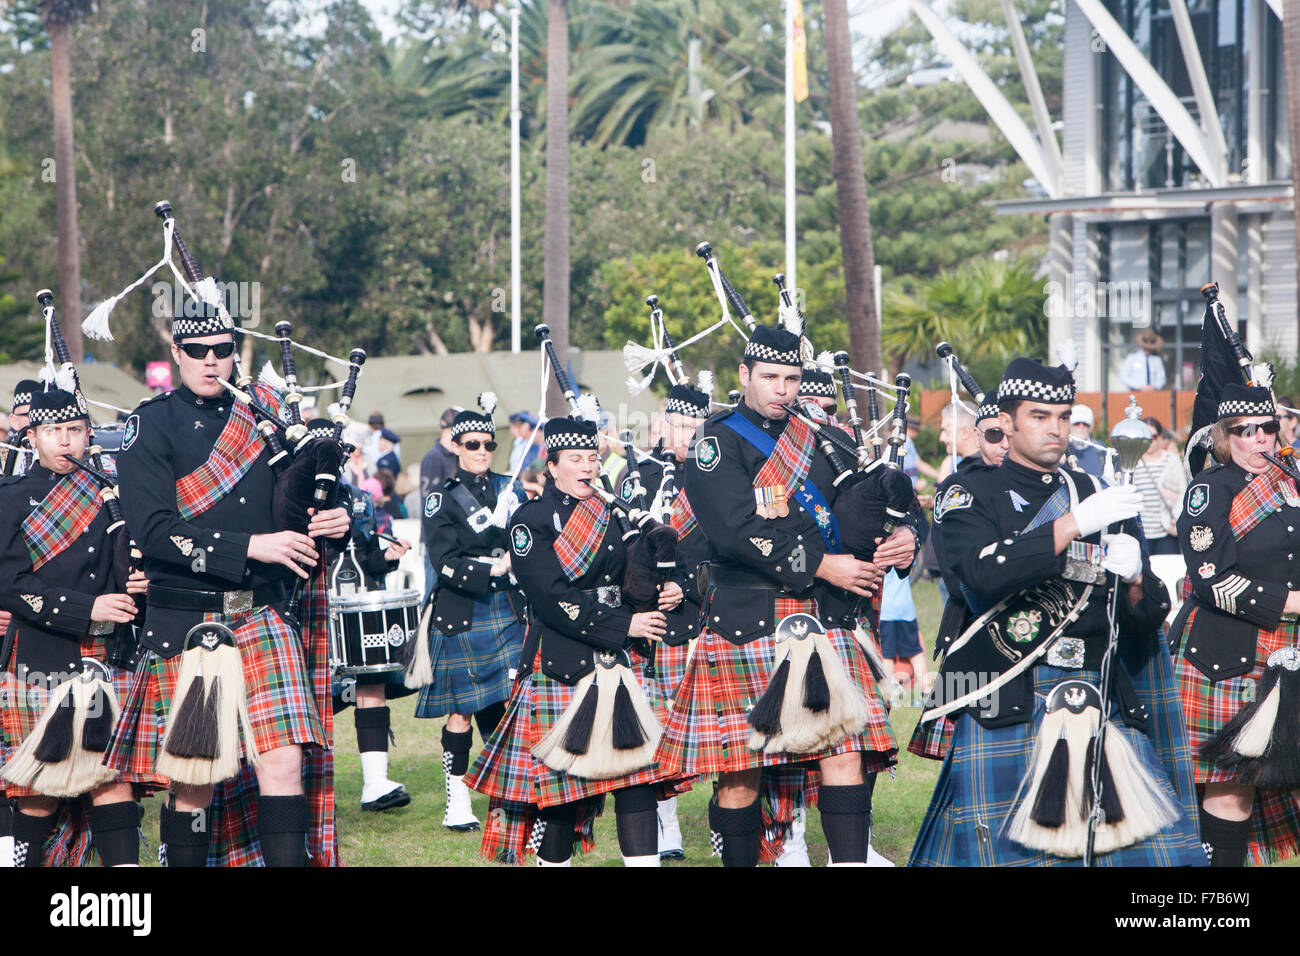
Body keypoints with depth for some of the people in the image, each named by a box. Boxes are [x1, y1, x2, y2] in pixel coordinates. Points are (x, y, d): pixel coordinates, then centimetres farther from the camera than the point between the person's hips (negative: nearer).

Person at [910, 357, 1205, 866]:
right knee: (1005, 848, -5)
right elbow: (985, 573, -16)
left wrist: (1133, 579, -9)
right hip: (1005, 709, -3)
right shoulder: (971, 493, 5)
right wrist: (1074, 524, -19)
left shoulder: (1099, 496, 17)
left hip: (1100, 704, 4)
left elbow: (1149, 616, 14)